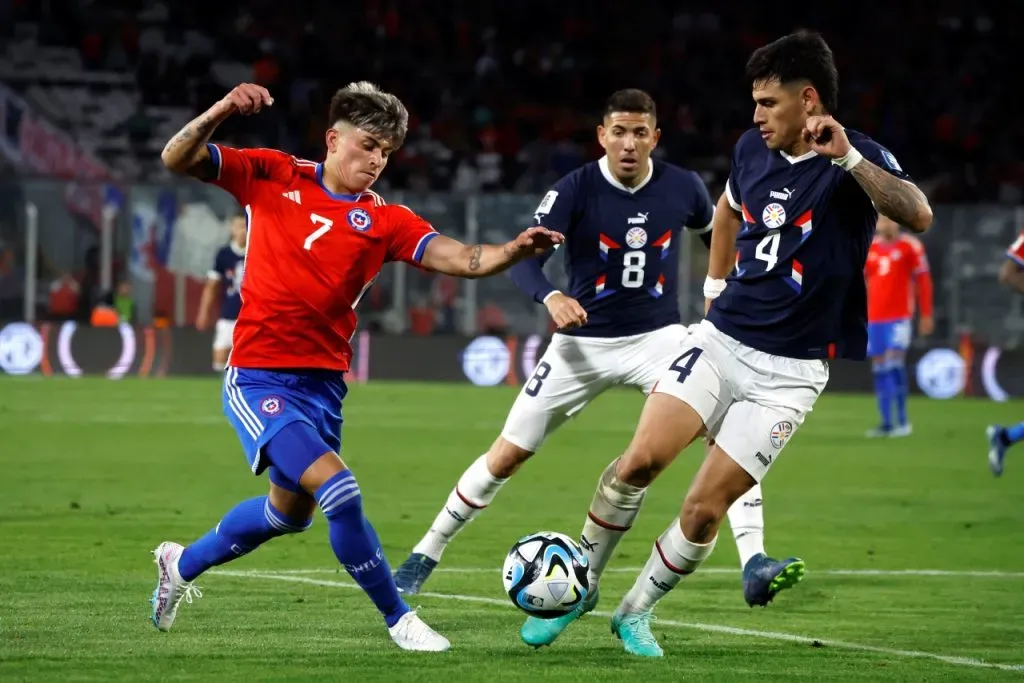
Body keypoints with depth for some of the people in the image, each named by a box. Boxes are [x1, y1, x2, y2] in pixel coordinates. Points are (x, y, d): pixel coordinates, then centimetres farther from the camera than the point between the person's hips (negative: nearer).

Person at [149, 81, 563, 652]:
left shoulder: (384, 220, 1)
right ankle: (398, 618, -5)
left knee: (290, 512, 23)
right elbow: (178, 159, -7)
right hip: (260, 381, -6)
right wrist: (221, 112, -24)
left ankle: (183, 564, 49)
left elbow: (461, 258, -12)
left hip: (324, 385, 6)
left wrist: (514, 250, -32)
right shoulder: (272, 177, -3)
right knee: (339, 490, -21)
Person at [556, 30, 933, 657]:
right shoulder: (753, 150, 4)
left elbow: (918, 216, -35)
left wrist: (847, 158, -42)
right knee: (642, 460, -15)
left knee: (705, 509, -7)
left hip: (789, 371, -4)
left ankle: (636, 612, 16)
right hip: (721, 339, 4)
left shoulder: (858, 162, -13)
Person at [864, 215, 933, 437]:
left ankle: (902, 421, -8)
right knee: (879, 369, 4)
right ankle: (886, 423, 10)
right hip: (874, 318, 5)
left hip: (899, 317, -5)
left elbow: (923, 281, 0)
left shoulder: (910, 246, -2)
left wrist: (926, 316, -2)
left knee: (894, 362, -16)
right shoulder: (870, 248, 10)